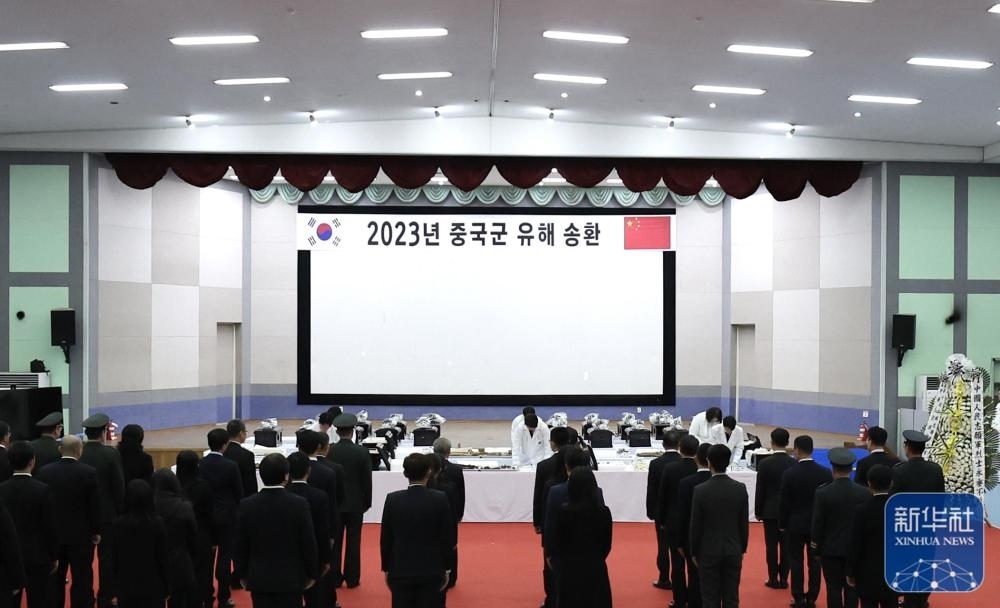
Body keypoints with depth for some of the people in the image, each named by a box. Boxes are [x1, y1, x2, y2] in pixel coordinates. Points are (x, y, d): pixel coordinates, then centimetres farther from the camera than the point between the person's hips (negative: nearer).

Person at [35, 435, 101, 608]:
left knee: (54, 578, 14)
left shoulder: (44, 471, -4)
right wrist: (96, 531, 2)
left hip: (52, 533, 3)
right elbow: (95, 505, -9)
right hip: (81, 534, -3)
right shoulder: (89, 472, -13)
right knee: (82, 579, 3)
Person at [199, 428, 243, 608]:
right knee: (225, 555, 3)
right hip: (226, 516, -3)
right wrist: (236, 511, 10)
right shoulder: (231, 466, -15)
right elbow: (239, 493, -7)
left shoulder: (199, 464, -6)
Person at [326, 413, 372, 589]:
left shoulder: (329, 451, -7)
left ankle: (334, 578, 13)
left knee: (334, 541, 9)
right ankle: (352, 578, 10)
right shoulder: (362, 452, -10)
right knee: (353, 542, 5)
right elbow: (367, 480, -5)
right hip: (355, 503, -1)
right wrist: (367, 502, 7)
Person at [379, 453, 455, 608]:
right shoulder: (440, 499, -10)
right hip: (431, 571, 0)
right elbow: (447, 537, -4)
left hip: (400, 571, 1)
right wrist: (446, 568, 7)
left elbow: (385, 538, -1)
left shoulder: (393, 499, -8)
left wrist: (386, 568, 10)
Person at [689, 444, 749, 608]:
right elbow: (744, 523, 1)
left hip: (709, 552, -3)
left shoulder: (701, 490, -15)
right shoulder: (740, 489, -7)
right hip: (733, 551, 3)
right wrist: (742, 549, 14)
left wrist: (694, 552, 3)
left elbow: (695, 525, -9)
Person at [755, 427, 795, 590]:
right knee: (786, 545, 8)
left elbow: (760, 490, -7)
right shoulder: (794, 463, -5)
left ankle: (773, 579, 9)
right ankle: (783, 579, 13)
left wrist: (758, 511, 3)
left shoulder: (764, 463, -12)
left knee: (771, 545, 5)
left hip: (770, 510, -2)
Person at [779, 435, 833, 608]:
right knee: (814, 562, 10)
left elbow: (783, 502, -8)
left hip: (795, 524, -2)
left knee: (796, 562, 7)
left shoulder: (789, 474, -14)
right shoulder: (826, 473, -7)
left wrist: (782, 524, 4)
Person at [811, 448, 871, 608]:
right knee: (852, 587, 8)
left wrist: (817, 549, 4)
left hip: (831, 549, -2)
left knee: (834, 588, 4)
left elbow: (817, 524, -8)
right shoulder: (864, 493, -6)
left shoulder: (823, 493, -12)